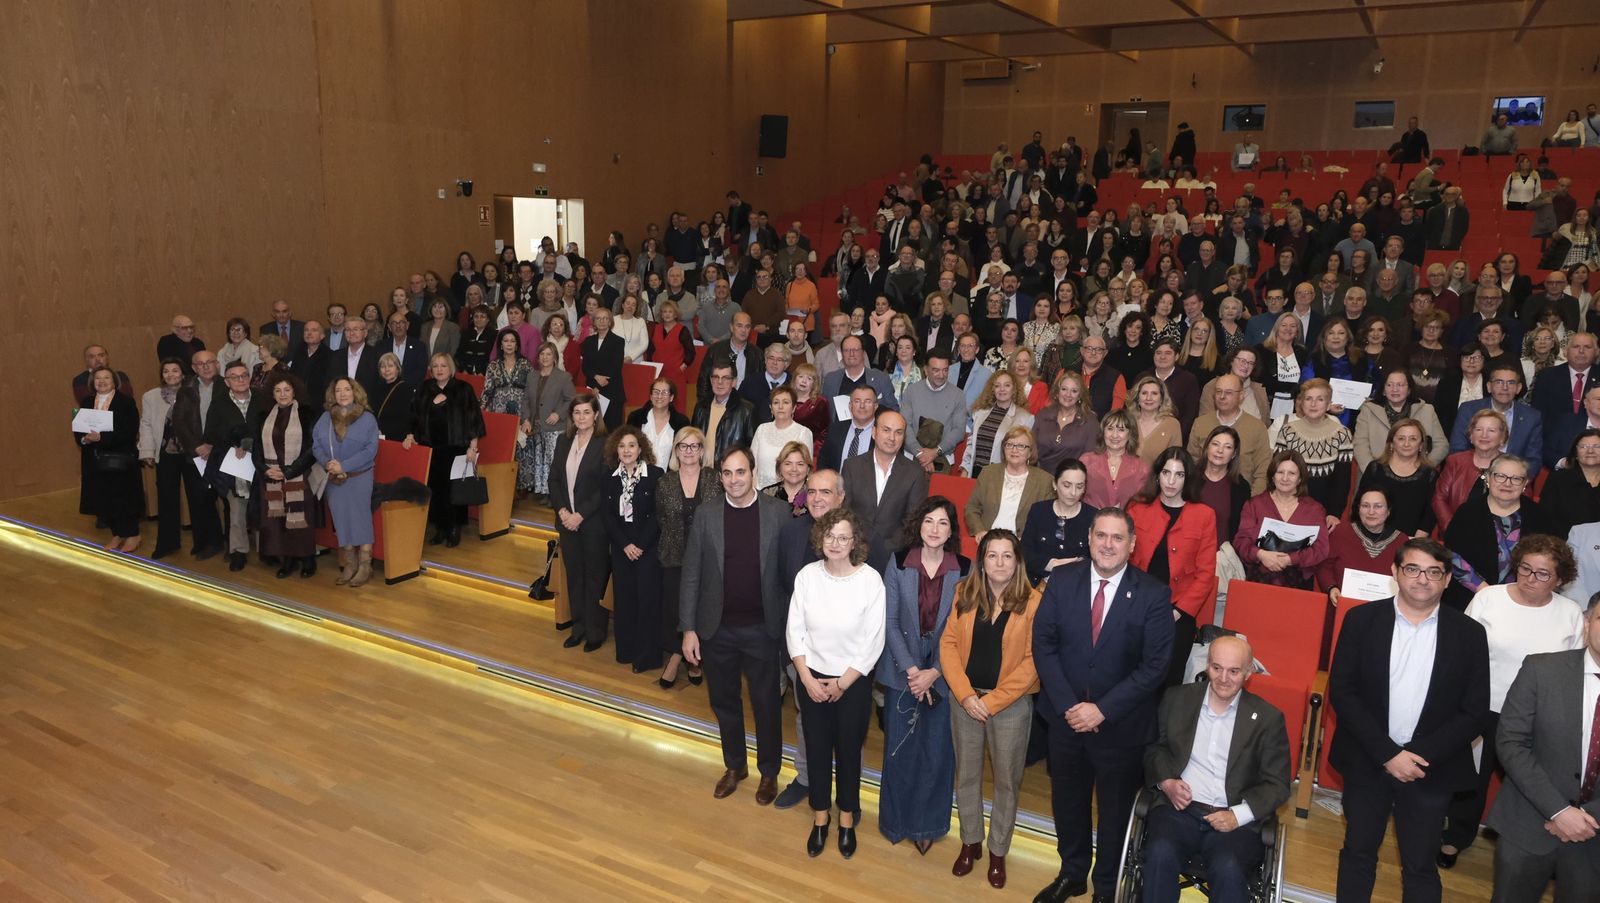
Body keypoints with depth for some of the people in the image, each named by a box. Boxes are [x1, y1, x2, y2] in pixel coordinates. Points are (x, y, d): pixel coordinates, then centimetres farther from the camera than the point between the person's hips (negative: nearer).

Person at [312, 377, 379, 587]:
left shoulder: (367, 418, -3)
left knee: (360, 519, -1)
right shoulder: (325, 418, 8)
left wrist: (343, 466, -17)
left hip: (359, 477, -3)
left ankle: (365, 566, 5)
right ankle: (349, 565, 15)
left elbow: (370, 450, -11)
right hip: (334, 480, 4)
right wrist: (327, 463, -15)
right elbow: (316, 445, 4)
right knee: (341, 521, 6)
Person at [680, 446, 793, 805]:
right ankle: (734, 764, 39)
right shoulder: (706, 515, -4)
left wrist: (790, 624, -7)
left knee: (766, 704, 12)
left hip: (763, 628, -2)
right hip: (718, 628, 2)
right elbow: (691, 575, -1)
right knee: (724, 701, 17)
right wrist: (688, 629, -4)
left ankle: (768, 771, 33)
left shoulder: (778, 512, -8)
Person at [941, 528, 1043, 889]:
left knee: (1006, 780, 10)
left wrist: (992, 701, -14)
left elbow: (1032, 661, -12)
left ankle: (998, 851, 27)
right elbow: (948, 644, -1)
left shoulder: (1032, 601, -10)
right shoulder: (964, 594, -1)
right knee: (966, 775, 14)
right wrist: (965, 695, -11)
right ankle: (970, 842, 33)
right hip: (965, 699, 3)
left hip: (1011, 703, -2)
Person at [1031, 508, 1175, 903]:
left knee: (1115, 811, 16)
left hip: (1122, 726, -2)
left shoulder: (1154, 594, -14)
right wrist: (1068, 705, -14)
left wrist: (1103, 710, -19)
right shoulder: (1062, 581, -6)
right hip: (1066, 718, 3)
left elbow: (1155, 665, -15)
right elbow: (1043, 644, -5)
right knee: (1067, 803, 20)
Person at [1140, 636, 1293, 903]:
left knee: (1228, 869, -31)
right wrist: (1165, 781, -2)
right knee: (1160, 854, -30)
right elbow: (1154, 747, 18)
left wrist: (1238, 815, -10)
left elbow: (1277, 784, 5)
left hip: (1235, 820, -1)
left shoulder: (1267, 718, 4)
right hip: (1179, 809, 1)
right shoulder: (1177, 699, 9)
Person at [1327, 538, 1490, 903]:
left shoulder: (1469, 633, -3)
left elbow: (1475, 711, -3)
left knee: (1420, 865, 11)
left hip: (1431, 768, 0)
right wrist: (1387, 753, -13)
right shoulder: (1362, 619, -5)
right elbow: (1341, 691, -7)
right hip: (1367, 761, 0)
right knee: (1358, 852, 14)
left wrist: (1422, 755, -14)